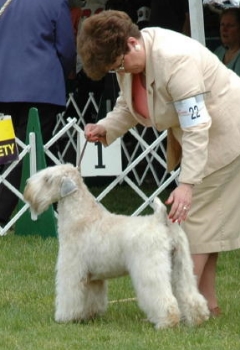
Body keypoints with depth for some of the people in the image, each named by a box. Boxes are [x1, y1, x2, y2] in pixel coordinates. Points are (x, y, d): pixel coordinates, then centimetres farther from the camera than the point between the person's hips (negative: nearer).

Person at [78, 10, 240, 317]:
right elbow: (128, 106, 9)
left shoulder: (174, 59, -32)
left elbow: (197, 127, -34)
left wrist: (188, 183, -37)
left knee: (195, 213, -12)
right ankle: (207, 301, 12)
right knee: (204, 219, 9)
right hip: (194, 130, 10)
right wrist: (105, 129, -11)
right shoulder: (127, 59, -5)